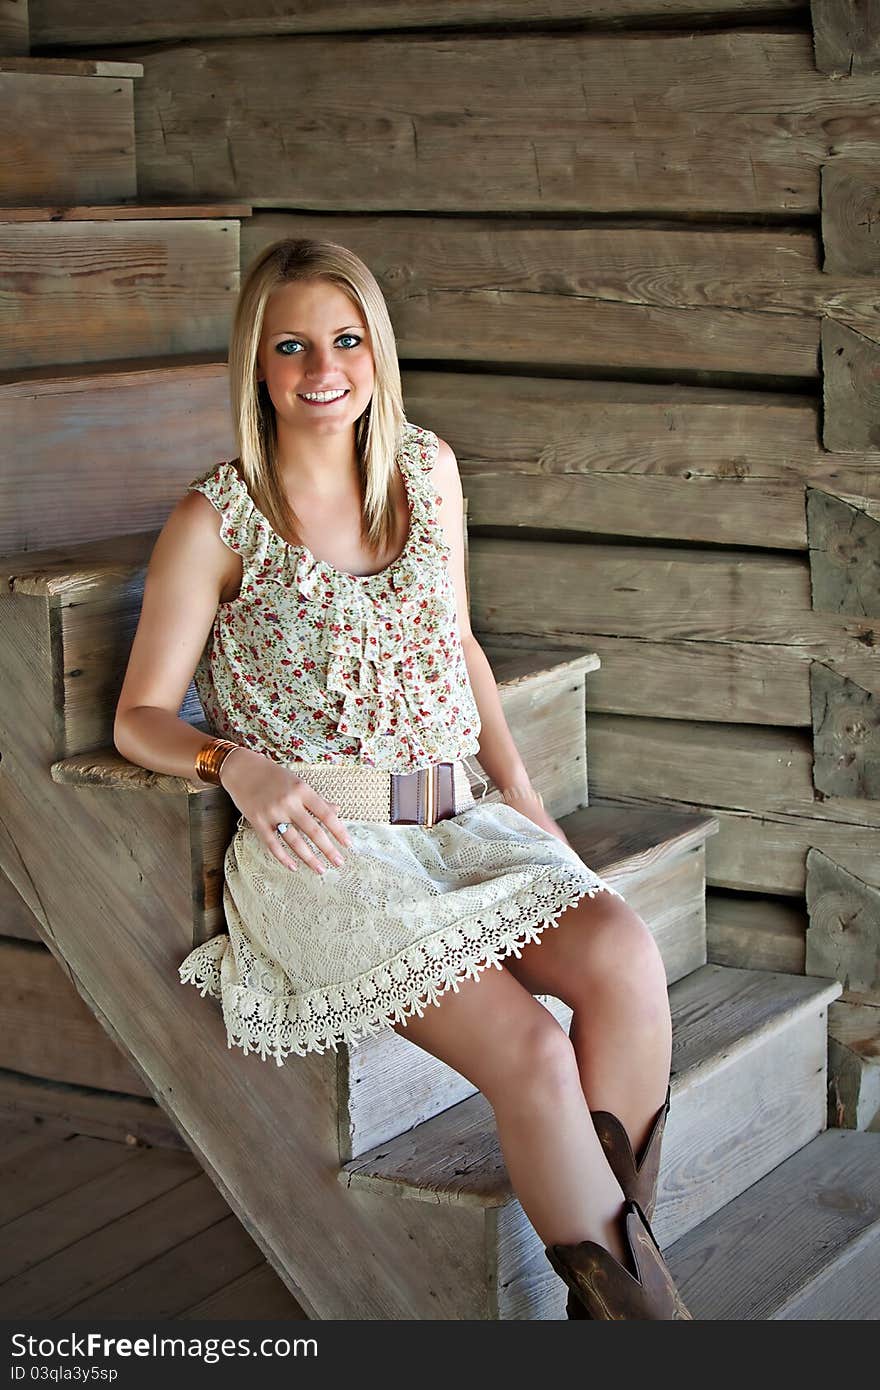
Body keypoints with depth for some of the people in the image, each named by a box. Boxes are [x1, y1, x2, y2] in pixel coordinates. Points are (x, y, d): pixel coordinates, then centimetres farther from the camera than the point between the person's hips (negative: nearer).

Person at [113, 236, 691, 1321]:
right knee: (533, 1056, -26)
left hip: (457, 820, 5)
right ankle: (629, 1303, -7)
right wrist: (238, 765, -18)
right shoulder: (216, 521, -2)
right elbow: (140, 716, 3)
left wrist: (517, 785, 11)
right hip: (318, 852, -4)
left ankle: (614, 1263, -9)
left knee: (626, 959, -26)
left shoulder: (428, 470, 11)